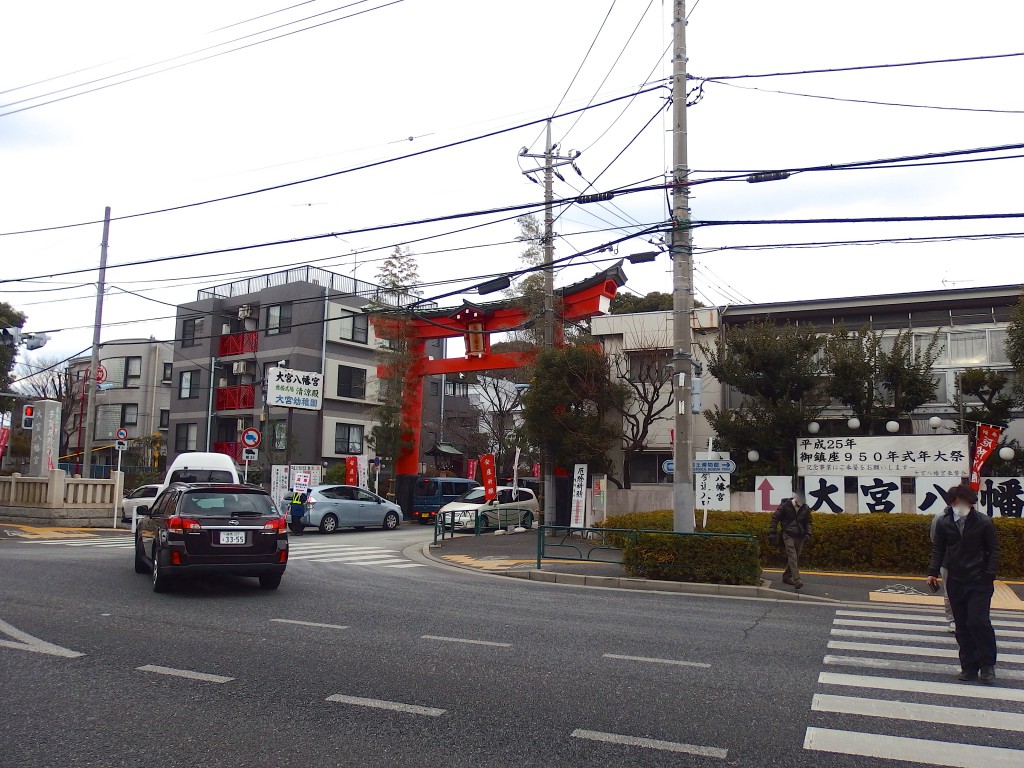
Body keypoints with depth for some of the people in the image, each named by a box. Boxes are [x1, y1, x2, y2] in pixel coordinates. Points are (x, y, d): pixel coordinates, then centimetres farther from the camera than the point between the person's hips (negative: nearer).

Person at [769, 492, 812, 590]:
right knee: (792, 557, -15)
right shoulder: (785, 506, -7)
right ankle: (797, 581, -24)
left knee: (796, 558, 10)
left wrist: (807, 533, 3)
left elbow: (808, 522, 18)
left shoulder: (805, 509, 5)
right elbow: (775, 518, -2)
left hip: (800, 537, 5)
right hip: (788, 535, -5)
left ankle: (787, 577, 27)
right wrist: (772, 532, -4)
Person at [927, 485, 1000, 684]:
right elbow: (938, 549, 8)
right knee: (962, 627, 7)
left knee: (978, 622, -10)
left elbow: (993, 550, -1)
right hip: (955, 581, 3)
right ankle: (969, 667, 17)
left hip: (979, 581, -3)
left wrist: (989, 575, -12)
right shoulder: (944, 523, 1)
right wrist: (933, 572, -2)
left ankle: (987, 665, 9)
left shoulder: (984, 522, -6)